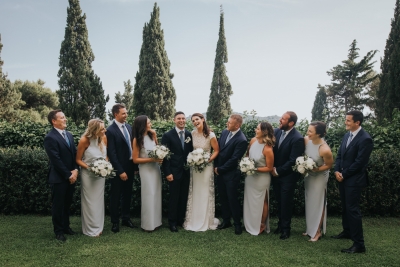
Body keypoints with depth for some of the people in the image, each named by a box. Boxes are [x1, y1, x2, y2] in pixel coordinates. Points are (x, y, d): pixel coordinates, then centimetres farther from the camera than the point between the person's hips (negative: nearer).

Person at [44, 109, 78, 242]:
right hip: (59, 178, -7)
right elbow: (56, 160, -19)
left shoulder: (69, 134, 10)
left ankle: (66, 226, 32)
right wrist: (68, 175, -15)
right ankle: (59, 231, 20)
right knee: (58, 205, 7)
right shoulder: (50, 137, -15)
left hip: (71, 176, 7)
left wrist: (75, 170, -4)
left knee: (67, 204, 17)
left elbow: (75, 154, 10)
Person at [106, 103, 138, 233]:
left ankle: (126, 218, 33)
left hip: (130, 167, 7)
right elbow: (111, 153, -17)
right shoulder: (110, 130, -15)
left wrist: (135, 166, 7)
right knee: (116, 196, 8)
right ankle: (115, 222, 22)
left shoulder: (129, 127, 5)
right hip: (119, 169, -6)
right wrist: (120, 171, -18)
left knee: (127, 194, 18)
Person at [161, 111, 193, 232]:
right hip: (174, 172, -4)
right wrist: (167, 172, -12)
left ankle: (181, 220, 26)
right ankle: (172, 222, 19)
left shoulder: (190, 135, 4)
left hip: (186, 171, 4)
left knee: (184, 197, 12)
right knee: (174, 198, 4)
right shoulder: (168, 135, -6)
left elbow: (191, 151, 9)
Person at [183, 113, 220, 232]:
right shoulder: (192, 133, -1)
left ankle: (206, 221, 21)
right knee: (194, 193, 11)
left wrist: (208, 160, -16)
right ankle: (193, 220, 25)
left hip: (206, 166, -4)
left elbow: (216, 150, -5)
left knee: (205, 193, 5)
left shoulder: (210, 135, -13)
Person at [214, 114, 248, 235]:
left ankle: (237, 223, 21)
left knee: (232, 199, 4)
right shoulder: (224, 132, 2)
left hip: (231, 174, -7)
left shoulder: (242, 140, -21)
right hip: (219, 172, 7)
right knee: (223, 198, 16)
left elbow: (234, 159, -20)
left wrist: (220, 169, -12)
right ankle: (226, 220, 31)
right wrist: (216, 166, 3)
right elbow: (218, 149, 10)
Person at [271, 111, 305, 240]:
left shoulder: (297, 139, -21)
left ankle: (286, 228, 25)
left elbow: (292, 161, -20)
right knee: (279, 201, 16)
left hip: (287, 176, -5)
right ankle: (280, 224, 32)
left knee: (286, 203, 8)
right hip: (275, 174, 5)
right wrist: (272, 168, -4)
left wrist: (278, 171, -12)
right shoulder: (276, 132, -2)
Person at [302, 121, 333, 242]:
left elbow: (329, 165, -15)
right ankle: (310, 228, 35)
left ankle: (318, 231, 24)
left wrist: (315, 169, -23)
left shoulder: (325, 149, -32)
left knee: (318, 203, 7)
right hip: (308, 175, 6)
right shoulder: (306, 140, -16)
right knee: (309, 202, 18)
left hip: (319, 177, -6)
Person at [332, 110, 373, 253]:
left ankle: (359, 244, 0)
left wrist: (344, 175, -12)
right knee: (345, 207, 19)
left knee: (352, 209, -7)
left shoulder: (365, 139, -17)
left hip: (354, 180, -8)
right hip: (343, 177, 8)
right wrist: (337, 171, -3)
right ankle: (347, 231, 37)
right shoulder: (347, 135, 9)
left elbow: (359, 162, -19)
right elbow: (339, 154, 12)